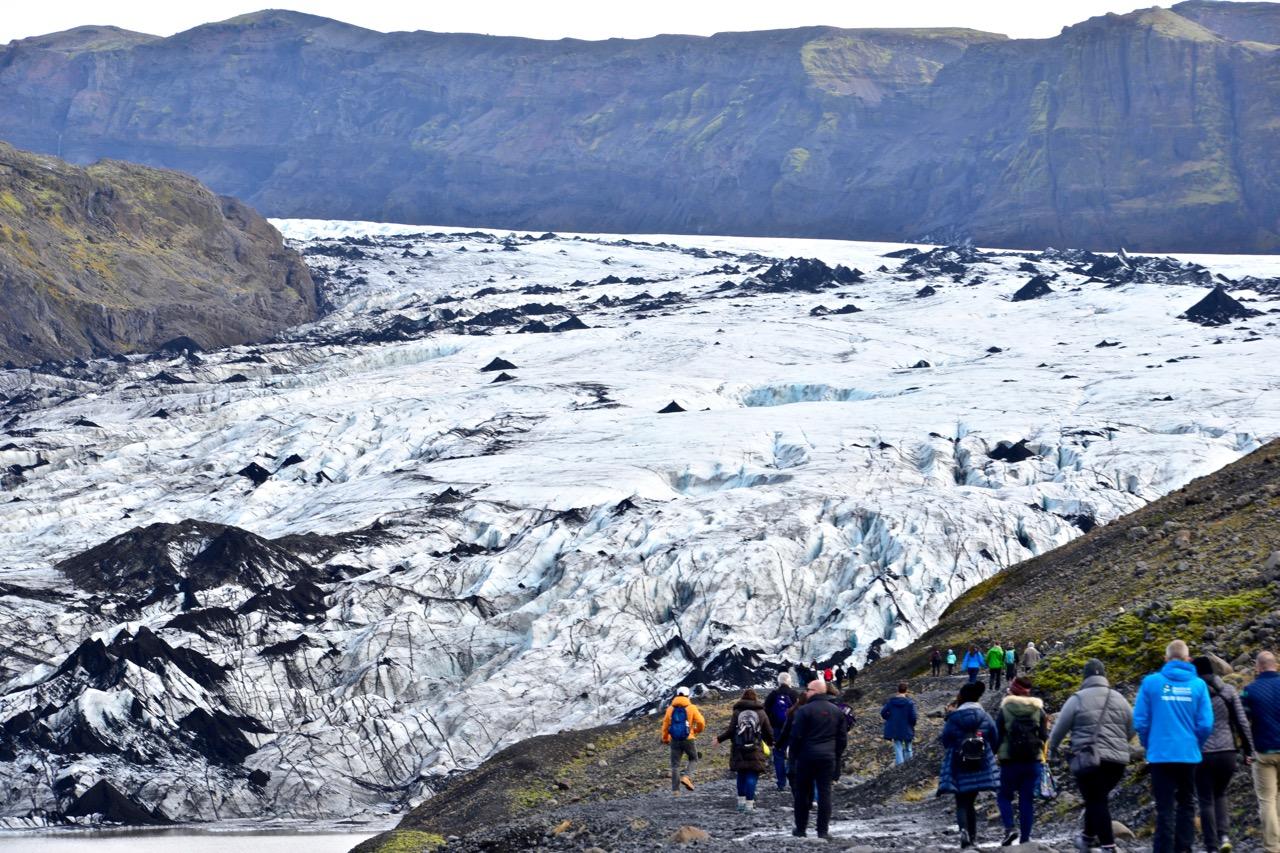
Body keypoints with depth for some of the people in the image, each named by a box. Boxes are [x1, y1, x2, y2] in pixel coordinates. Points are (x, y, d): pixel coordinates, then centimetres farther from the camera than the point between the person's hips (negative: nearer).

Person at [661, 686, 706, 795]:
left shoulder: (670, 709, 6)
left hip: (674, 740, 3)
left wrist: (665, 738, 22)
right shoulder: (691, 708, -3)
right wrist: (698, 730, 12)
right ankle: (687, 777, -10)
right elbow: (701, 722, -9)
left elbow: (665, 724, 8)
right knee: (693, 760, 16)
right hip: (688, 739, -2)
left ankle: (675, 790, 4)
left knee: (675, 765, 8)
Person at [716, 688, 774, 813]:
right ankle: (749, 803, -7)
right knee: (752, 776, -1)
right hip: (755, 750, -1)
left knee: (741, 775, 15)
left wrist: (719, 738, 10)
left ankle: (741, 801, 19)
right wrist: (771, 743, 26)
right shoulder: (761, 713, 1)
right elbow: (769, 732, 6)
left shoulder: (737, 712, -1)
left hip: (739, 751, 1)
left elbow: (730, 731, -5)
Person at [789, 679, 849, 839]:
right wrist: (837, 756, 17)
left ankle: (801, 828, 11)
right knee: (825, 793, 4)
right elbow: (843, 737, 11)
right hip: (828, 758, 4)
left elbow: (796, 736, -10)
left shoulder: (804, 710, -9)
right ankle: (823, 830, 0)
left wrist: (794, 753, 3)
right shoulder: (837, 711, 9)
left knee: (802, 793, 8)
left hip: (806, 757, -3)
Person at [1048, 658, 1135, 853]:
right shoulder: (1119, 699, 11)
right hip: (1118, 761, 5)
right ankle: (1089, 837, 30)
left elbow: (1060, 727, 3)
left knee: (1097, 802, -2)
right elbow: (1131, 731, 17)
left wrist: (1052, 747, 22)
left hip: (1089, 760, -5)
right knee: (1098, 798, 21)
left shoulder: (1078, 699, -3)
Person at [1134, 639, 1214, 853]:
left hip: (1160, 755, -1)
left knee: (1165, 808, 2)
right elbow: (1206, 724, -4)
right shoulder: (1197, 685, -2)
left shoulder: (1151, 682, -4)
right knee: (1186, 804, 16)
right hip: (1189, 755, 1)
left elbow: (1140, 721, -4)